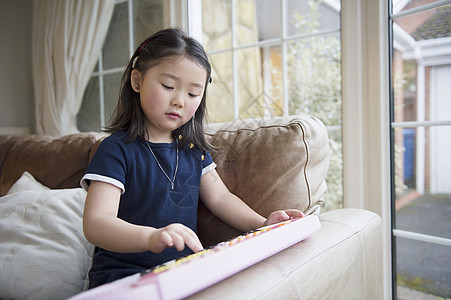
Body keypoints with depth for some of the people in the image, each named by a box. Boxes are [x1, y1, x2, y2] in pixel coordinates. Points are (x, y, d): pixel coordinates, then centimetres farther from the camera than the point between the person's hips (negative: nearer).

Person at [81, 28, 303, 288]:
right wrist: (151, 237, -40)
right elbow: (95, 223, -21)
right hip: (123, 275, -4)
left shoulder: (193, 149, 10)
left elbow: (220, 198, 12)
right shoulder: (118, 149, -10)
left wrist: (262, 224, -6)